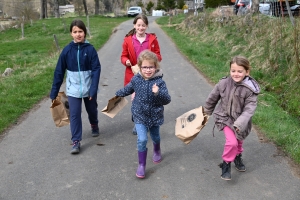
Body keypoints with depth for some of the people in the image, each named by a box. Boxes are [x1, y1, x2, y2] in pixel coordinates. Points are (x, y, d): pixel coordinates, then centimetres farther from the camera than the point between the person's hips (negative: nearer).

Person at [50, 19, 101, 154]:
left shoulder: (90, 49, -11)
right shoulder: (67, 50, -7)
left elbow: (96, 69, -12)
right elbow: (59, 71, -3)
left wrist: (93, 89, -21)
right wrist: (54, 92, -2)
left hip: (89, 87, 0)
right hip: (73, 89, 0)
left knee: (92, 110, 20)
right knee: (74, 114, -3)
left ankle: (94, 125, 51)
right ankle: (76, 142, 6)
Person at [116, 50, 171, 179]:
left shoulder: (159, 82, -18)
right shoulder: (136, 80, -9)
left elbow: (167, 100, -23)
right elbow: (128, 89, 13)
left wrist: (158, 93, -42)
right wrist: (117, 94, 28)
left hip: (155, 116, 0)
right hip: (140, 116, 0)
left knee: (155, 137, 23)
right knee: (142, 140, -12)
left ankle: (157, 152, 55)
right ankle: (141, 165, 4)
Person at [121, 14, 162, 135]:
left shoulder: (152, 39, -1)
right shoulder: (128, 40, -3)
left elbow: (158, 55, 5)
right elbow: (124, 56, 4)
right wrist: (126, 61, -18)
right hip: (133, 74, 0)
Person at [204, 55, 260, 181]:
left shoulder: (250, 89, -21)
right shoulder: (224, 83, -16)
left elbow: (249, 109, -23)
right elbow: (213, 97, 0)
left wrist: (239, 124, -35)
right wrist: (207, 111, 13)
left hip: (240, 121, 1)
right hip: (225, 118, -1)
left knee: (238, 141, 24)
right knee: (231, 142, -19)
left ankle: (237, 156, 55)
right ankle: (226, 164, 5)